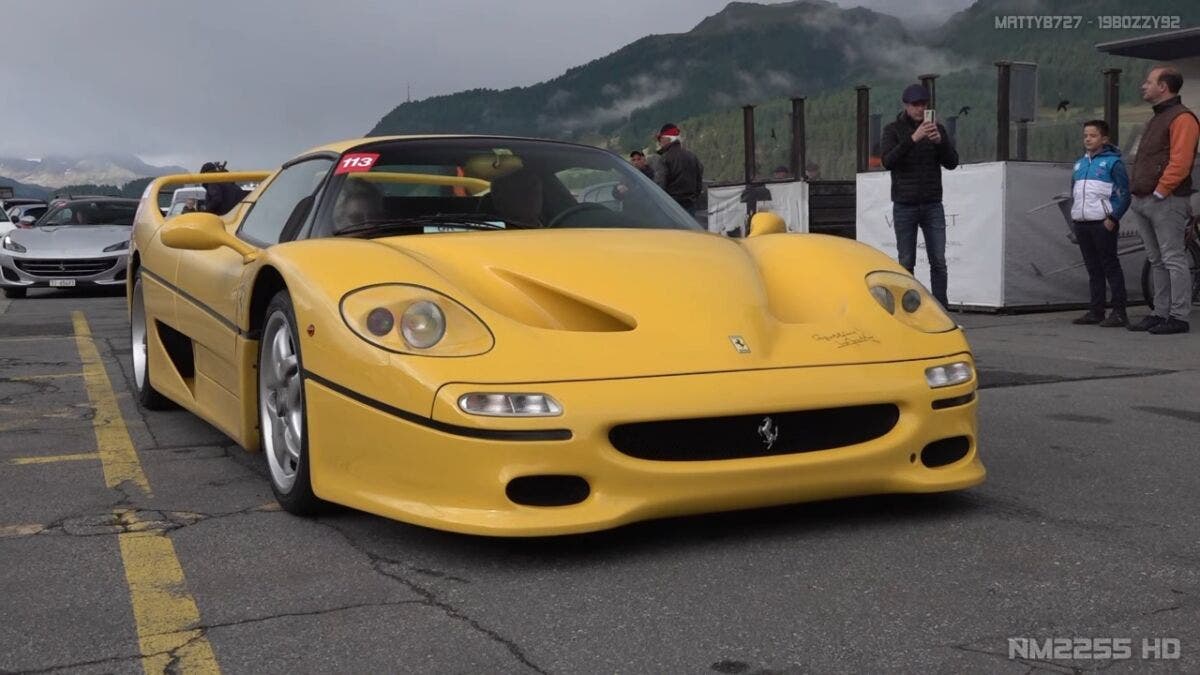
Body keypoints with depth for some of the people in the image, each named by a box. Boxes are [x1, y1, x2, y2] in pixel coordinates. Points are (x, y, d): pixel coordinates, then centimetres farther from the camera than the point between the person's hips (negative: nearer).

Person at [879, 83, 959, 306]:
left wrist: (940, 141, -16)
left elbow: (952, 162, 2)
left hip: (933, 206, 2)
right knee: (906, 263, -1)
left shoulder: (937, 128, 8)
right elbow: (887, 161, -15)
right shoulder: (893, 130, 1)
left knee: (939, 262, -2)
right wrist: (913, 139, -25)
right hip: (904, 206, -2)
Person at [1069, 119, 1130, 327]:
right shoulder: (1080, 163, 17)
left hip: (1103, 224, -7)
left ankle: (1119, 313, -4)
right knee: (1093, 268, 10)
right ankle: (1095, 311, 14)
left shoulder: (1112, 162, -3)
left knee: (1110, 266, -5)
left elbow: (1124, 193, -7)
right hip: (1081, 223, 7)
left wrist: (1113, 218, -13)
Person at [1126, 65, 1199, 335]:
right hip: (1144, 201, 10)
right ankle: (1160, 313, 18)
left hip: (1166, 203, -10)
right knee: (1157, 261, 12)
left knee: (1173, 260, -7)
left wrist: (1160, 192, -19)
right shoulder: (1156, 119, 22)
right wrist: (1136, 191, 14)